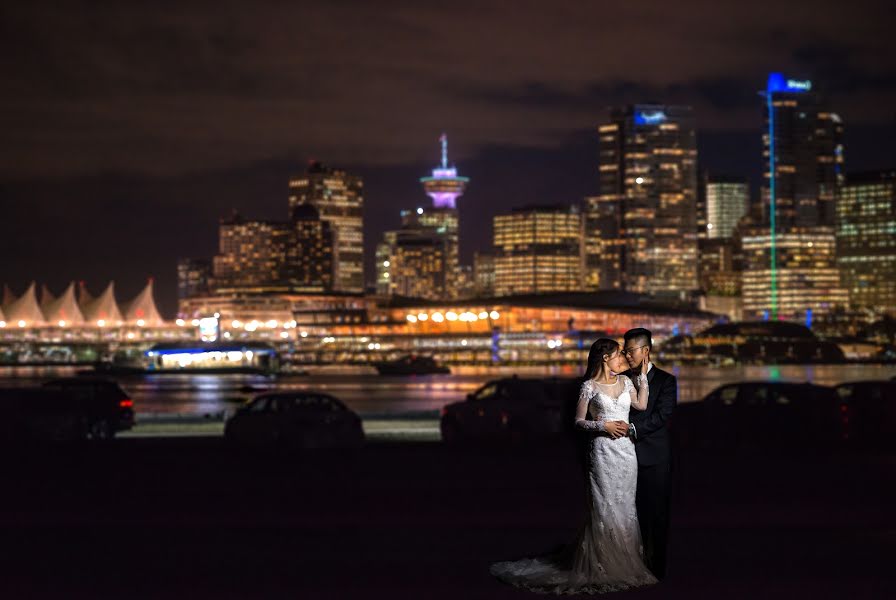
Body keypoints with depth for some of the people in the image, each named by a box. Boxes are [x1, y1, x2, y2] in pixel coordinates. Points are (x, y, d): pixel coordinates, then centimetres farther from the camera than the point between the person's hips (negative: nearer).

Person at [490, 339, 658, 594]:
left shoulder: (625, 381, 11)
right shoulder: (590, 386, -4)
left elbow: (641, 405, 5)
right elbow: (579, 421, -2)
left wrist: (643, 375, 7)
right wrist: (603, 425, -15)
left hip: (626, 449, 5)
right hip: (603, 451, -5)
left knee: (625, 505, 7)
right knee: (604, 507, -3)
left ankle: (624, 563, 14)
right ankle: (604, 567, 4)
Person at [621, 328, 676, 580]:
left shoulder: (665, 381, -3)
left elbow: (662, 415, -13)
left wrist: (633, 429, -20)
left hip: (655, 458, -4)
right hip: (628, 455, 4)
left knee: (657, 514, 4)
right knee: (634, 512, 7)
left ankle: (657, 567, 12)